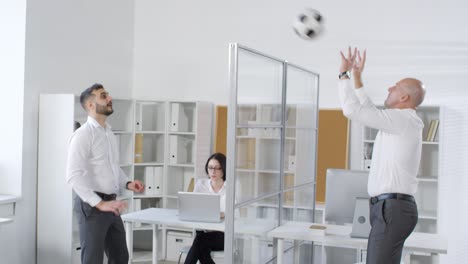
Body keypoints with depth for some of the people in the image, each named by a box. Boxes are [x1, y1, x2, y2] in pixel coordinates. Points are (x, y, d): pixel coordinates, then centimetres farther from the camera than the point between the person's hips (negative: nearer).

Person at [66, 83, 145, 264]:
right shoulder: (83, 135, -13)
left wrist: (127, 184, 6)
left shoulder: (109, 133, 13)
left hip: (110, 203, 8)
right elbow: (74, 176, -22)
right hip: (91, 205, -8)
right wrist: (99, 203, -26)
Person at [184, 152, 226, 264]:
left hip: (224, 235, -3)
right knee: (202, 249, -30)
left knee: (200, 239, -31)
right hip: (204, 232, 3)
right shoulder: (201, 184, 6)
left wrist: (221, 214, -37)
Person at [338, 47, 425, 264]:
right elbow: (368, 110, 32)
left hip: (392, 208, -10)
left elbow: (353, 110, -17)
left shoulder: (403, 119, -12)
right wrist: (356, 78, 29)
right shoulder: (402, 122, 19)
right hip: (391, 206, 10)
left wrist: (344, 74, -5)